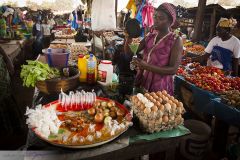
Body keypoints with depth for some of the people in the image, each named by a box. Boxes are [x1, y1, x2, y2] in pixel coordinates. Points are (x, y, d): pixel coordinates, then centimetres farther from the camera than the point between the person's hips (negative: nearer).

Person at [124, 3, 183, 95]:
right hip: (141, 82, 5)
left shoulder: (176, 41, -10)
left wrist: (147, 66, -27)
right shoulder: (150, 36, 5)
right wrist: (129, 37, -17)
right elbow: (130, 52, 2)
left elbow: (173, 69, -18)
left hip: (160, 87, -5)